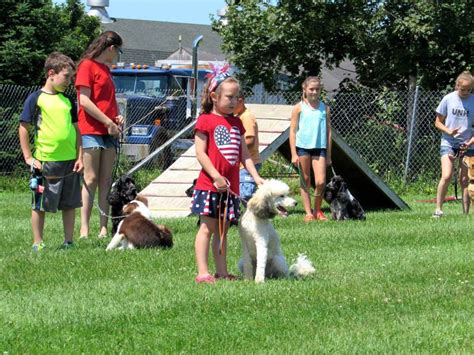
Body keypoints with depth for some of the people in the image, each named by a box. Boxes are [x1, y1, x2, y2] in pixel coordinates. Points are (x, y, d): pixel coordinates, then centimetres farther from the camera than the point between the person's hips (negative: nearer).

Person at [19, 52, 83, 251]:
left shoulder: (68, 100, 10)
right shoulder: (36, 98, -5)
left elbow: (76, 130, 15)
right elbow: (24, 128, -5)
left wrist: (79, 157, 7)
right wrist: (28, 157, -9)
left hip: (70, 160, 5)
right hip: (45, 162, -5)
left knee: (70, 204, 8)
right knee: (40, 205, 2)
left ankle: (68, 242, 16)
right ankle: (37, 243, 10)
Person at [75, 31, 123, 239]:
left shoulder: (105, 68, 18)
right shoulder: (87, 66, -6)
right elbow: (85, 101, -14)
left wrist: (116, 118, 6)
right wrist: (108, 122, -13)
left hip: (109, 131, 8)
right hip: (91, 130, -8)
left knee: (106, 180, 4)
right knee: (91, 179, -8)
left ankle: (104, 228, 4)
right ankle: (84, 229, -8)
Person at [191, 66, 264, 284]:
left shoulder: (236, 123, 14)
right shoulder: (206, 121, -6)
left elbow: (244, 153, 16)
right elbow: (200, 152, -11)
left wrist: (255, 176, 5)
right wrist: (216, 176, -18)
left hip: (230, 186, 6)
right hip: (209, 184, -6)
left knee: (223, 229, 10)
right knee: (207, 227, -5)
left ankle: (222, 271, 14)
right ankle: (202, 272, -5)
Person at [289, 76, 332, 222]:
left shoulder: (325, 108, 8)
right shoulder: (299, 108, 1)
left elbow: (328, 131, 12)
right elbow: (292, 131, 1)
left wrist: (328, 154, 10)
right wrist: (294, 154, -6)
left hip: (319, 148, 1)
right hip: (303, 147, -1)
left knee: (321, 182, -7)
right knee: (305, 182, 5)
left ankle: (317, 211, 13)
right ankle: (308, 213, 12)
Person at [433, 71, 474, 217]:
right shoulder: (448, 99, -3)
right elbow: (438, 122, 5)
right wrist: (448, 131, -15)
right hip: (448, 143, -1)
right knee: (446, 176, -17)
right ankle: (438, 208, -11)